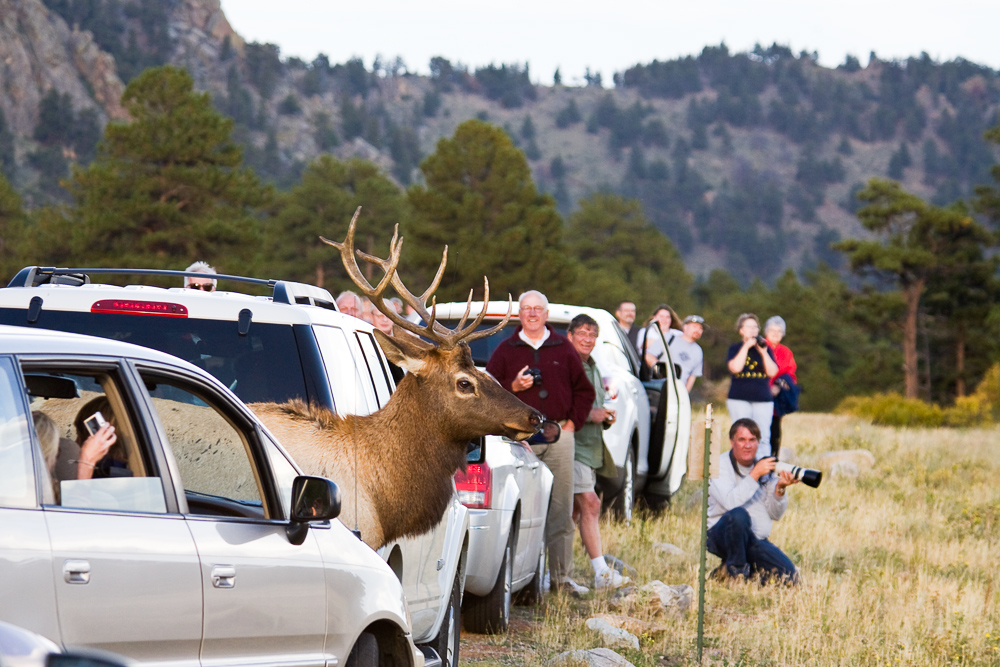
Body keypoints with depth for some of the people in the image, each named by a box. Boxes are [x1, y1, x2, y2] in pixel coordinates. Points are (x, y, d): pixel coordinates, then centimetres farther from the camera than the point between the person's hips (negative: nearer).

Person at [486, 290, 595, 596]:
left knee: (561, 508, 0)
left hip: (558, 435, 2)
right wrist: (513, 386, -9)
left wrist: (573, 421, 7)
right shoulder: (505, 350, 9)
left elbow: (584, 390, 19)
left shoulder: (563, 349, 13)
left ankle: (561, 574, 5)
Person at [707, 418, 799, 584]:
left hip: (757, 541, 5)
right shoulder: (720, 465, -6)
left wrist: (779, 488, -15)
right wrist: (755, 475, -23)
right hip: (720, 536, -5)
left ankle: (751, 569, 12)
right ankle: (735, 569, -17)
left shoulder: (765, 467, 9)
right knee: (738, 515, -37)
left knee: (789, 576, -15)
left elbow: (775, 514, 4)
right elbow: (730, 503, -24)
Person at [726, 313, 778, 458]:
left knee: (763, 438, -5)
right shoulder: (735, 348, 8)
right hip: (739, 399, -2)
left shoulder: (765, 348, 13)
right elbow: (735, 368, -11)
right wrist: (746, 347, -9)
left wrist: (763, 352, -9)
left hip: (763, 399, 2)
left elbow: (772, 372, 1)